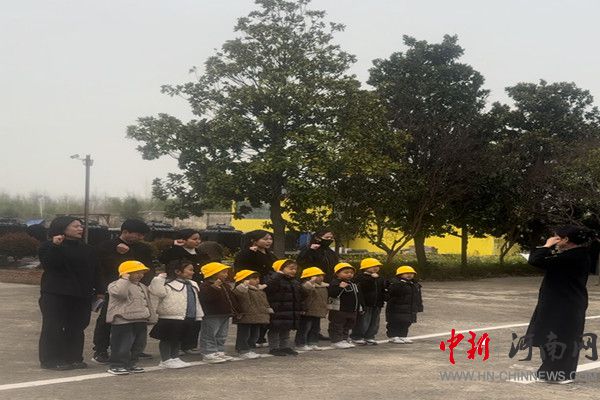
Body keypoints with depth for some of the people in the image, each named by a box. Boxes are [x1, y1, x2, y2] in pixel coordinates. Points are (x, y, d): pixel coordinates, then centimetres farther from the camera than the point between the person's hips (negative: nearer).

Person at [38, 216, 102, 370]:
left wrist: (99, 290, 8)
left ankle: (74, 358, 15)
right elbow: (48, 264, -20)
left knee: (76, 328, 7)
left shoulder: (86, 249, 14)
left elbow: (94, 271, 15)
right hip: (55, 294, -6)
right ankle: (51, 360, 0)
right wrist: (55, 246, -30)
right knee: (53, 327, -5)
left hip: (81, 296, 6)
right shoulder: (49, 246, -4)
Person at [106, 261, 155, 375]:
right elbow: (120, 293, -30)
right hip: (124, 321, -8)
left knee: (139, 344, 12)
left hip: (141, 321, 8)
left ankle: (130, 364, 24)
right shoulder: (116, 285, -7)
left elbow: (147, 303, 27)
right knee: (122, 345, -7)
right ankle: (116, 366, 2)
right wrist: (125, 279, -21)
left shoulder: (143, 287, 20)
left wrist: (150, 318, 22)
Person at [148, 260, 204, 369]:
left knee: (178, 339, 17)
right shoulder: (165, 283, -11)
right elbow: (156, 297, -17)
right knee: (167, 339, 1)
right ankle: (166, 360, 9)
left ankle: (175, 358, 26)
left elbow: (196, 301, 22)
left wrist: (198, 316, 22)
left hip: (189, 318, 8)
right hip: (171, 318, -8)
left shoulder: (192, 284, 17)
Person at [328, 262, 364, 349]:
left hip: (352, 311, 8)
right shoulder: (335, 283, -13)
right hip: (338, 311, -8)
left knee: (347, 326, 16)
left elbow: (358, 296, 23)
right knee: (337, 326, -3)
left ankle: (344, 340, 27)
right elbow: (332, 294, -27)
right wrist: (340, 287, -38)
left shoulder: (353, 284, 15)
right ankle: (337, 341, 2)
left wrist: (361, 307, 21)